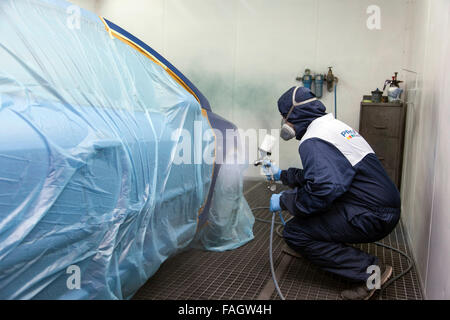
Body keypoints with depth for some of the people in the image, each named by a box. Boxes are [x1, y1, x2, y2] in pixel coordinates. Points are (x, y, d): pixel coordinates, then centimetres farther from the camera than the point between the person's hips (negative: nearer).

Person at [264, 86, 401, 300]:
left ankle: (369, 270, -9)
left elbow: (323, 189, -29)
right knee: (300, 190, 18)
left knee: (293, 233, -12)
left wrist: (284, 202, -14)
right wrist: (282, 175, 31)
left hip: (373, 218, -10)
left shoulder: (312, 141, -17)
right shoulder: (332, 125, 16)